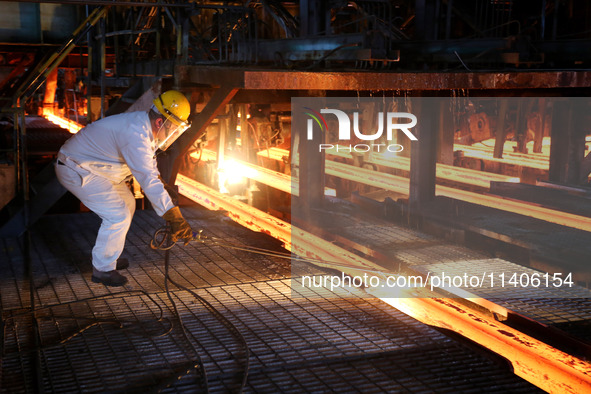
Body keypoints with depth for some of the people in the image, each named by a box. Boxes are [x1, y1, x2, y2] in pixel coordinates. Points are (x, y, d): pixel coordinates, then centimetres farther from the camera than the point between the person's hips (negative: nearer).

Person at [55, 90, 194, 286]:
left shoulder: (144, 125, 0)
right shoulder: (136, 136, -32)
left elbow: (150, 169, 15)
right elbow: (148, 180, -37)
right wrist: (175, 217, -38)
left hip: (89, 165, 10)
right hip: (77, 170, -10)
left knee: (127, 204, 16)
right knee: (118, 216, -13)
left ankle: (108, 258, 28)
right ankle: (102, 269, 4)